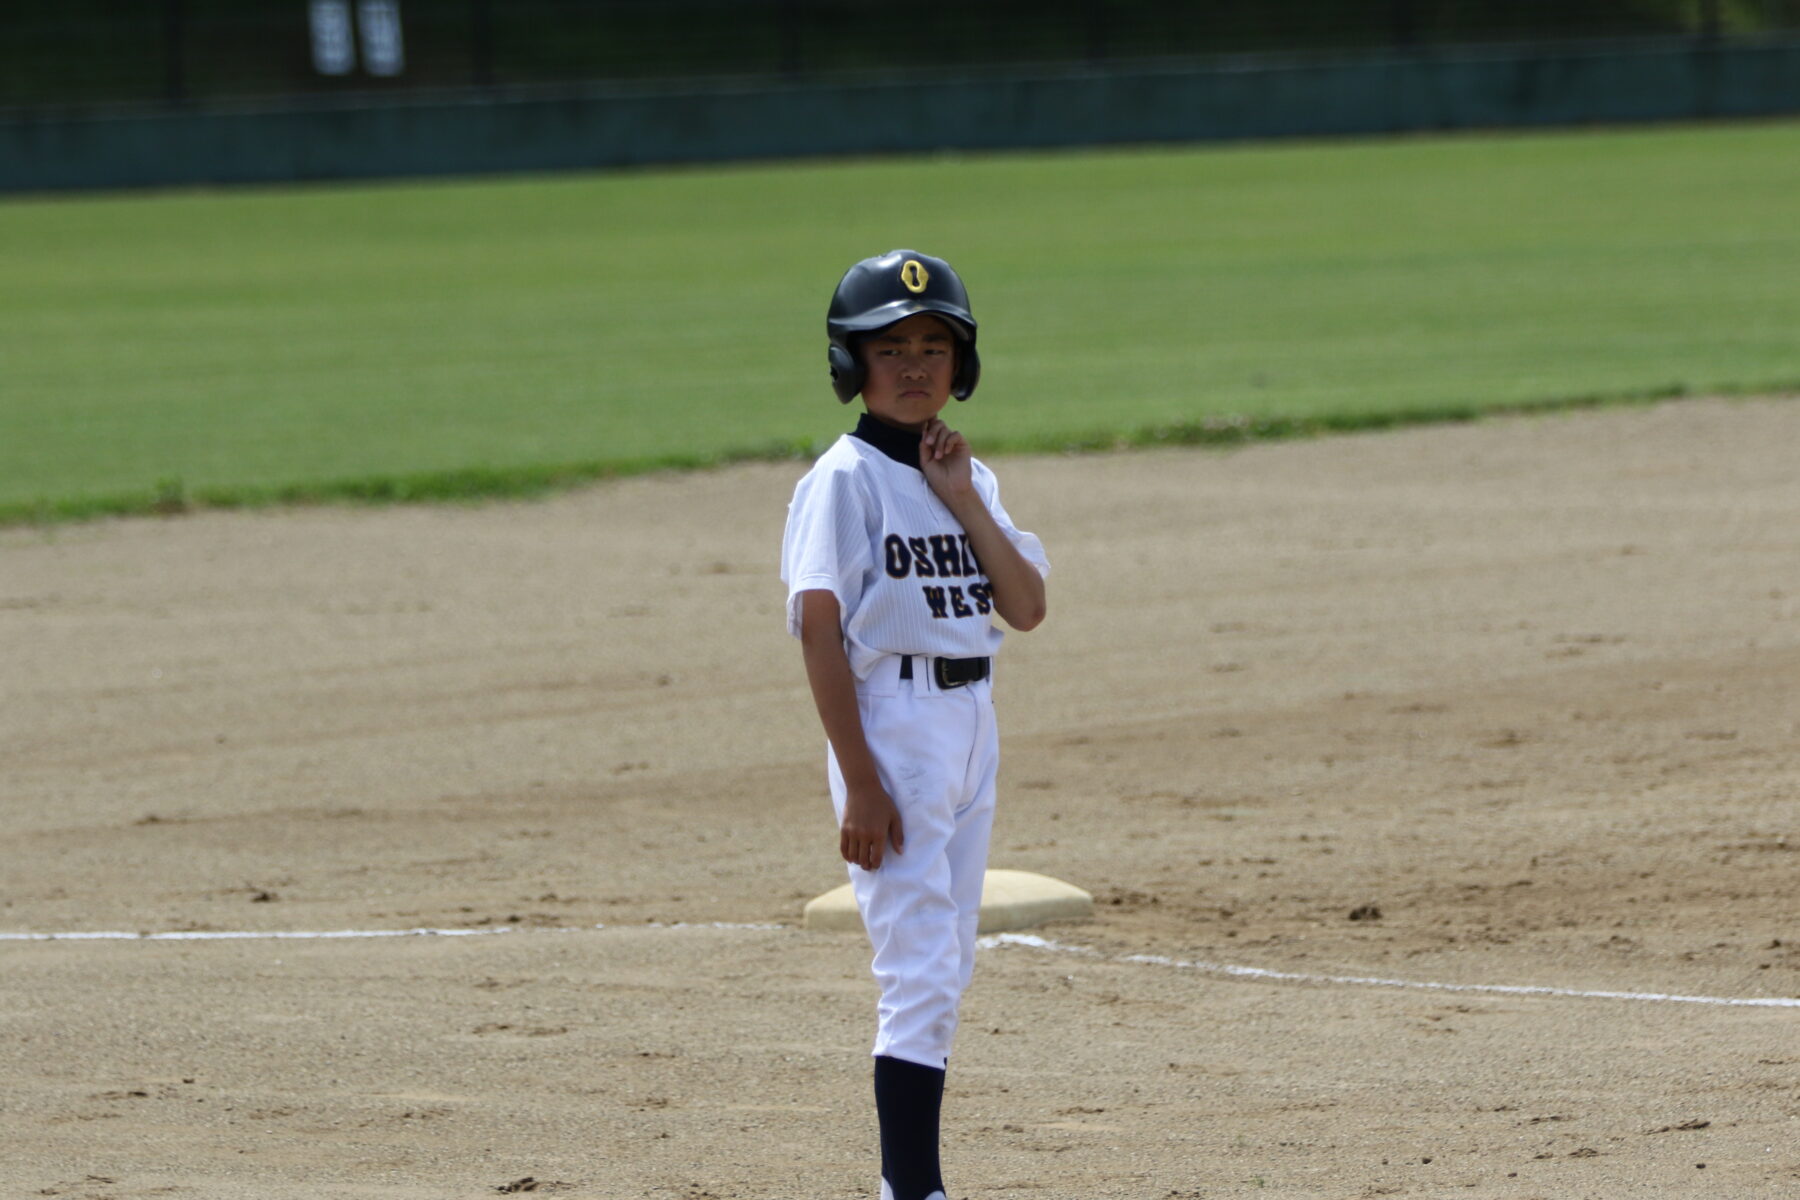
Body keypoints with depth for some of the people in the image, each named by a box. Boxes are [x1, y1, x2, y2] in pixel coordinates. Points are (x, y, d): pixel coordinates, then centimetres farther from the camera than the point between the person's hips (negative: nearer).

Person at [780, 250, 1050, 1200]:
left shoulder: (968, 478, 13)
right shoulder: (845, 479, -9)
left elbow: (1027, 607, 5)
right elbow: (818, 628, -14)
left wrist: (963, 501, -6)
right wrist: (859, 783, -19)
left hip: (973, 722, 8)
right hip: (891, 724, -8)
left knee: (942, 975, 11)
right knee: (920, 974, -13)